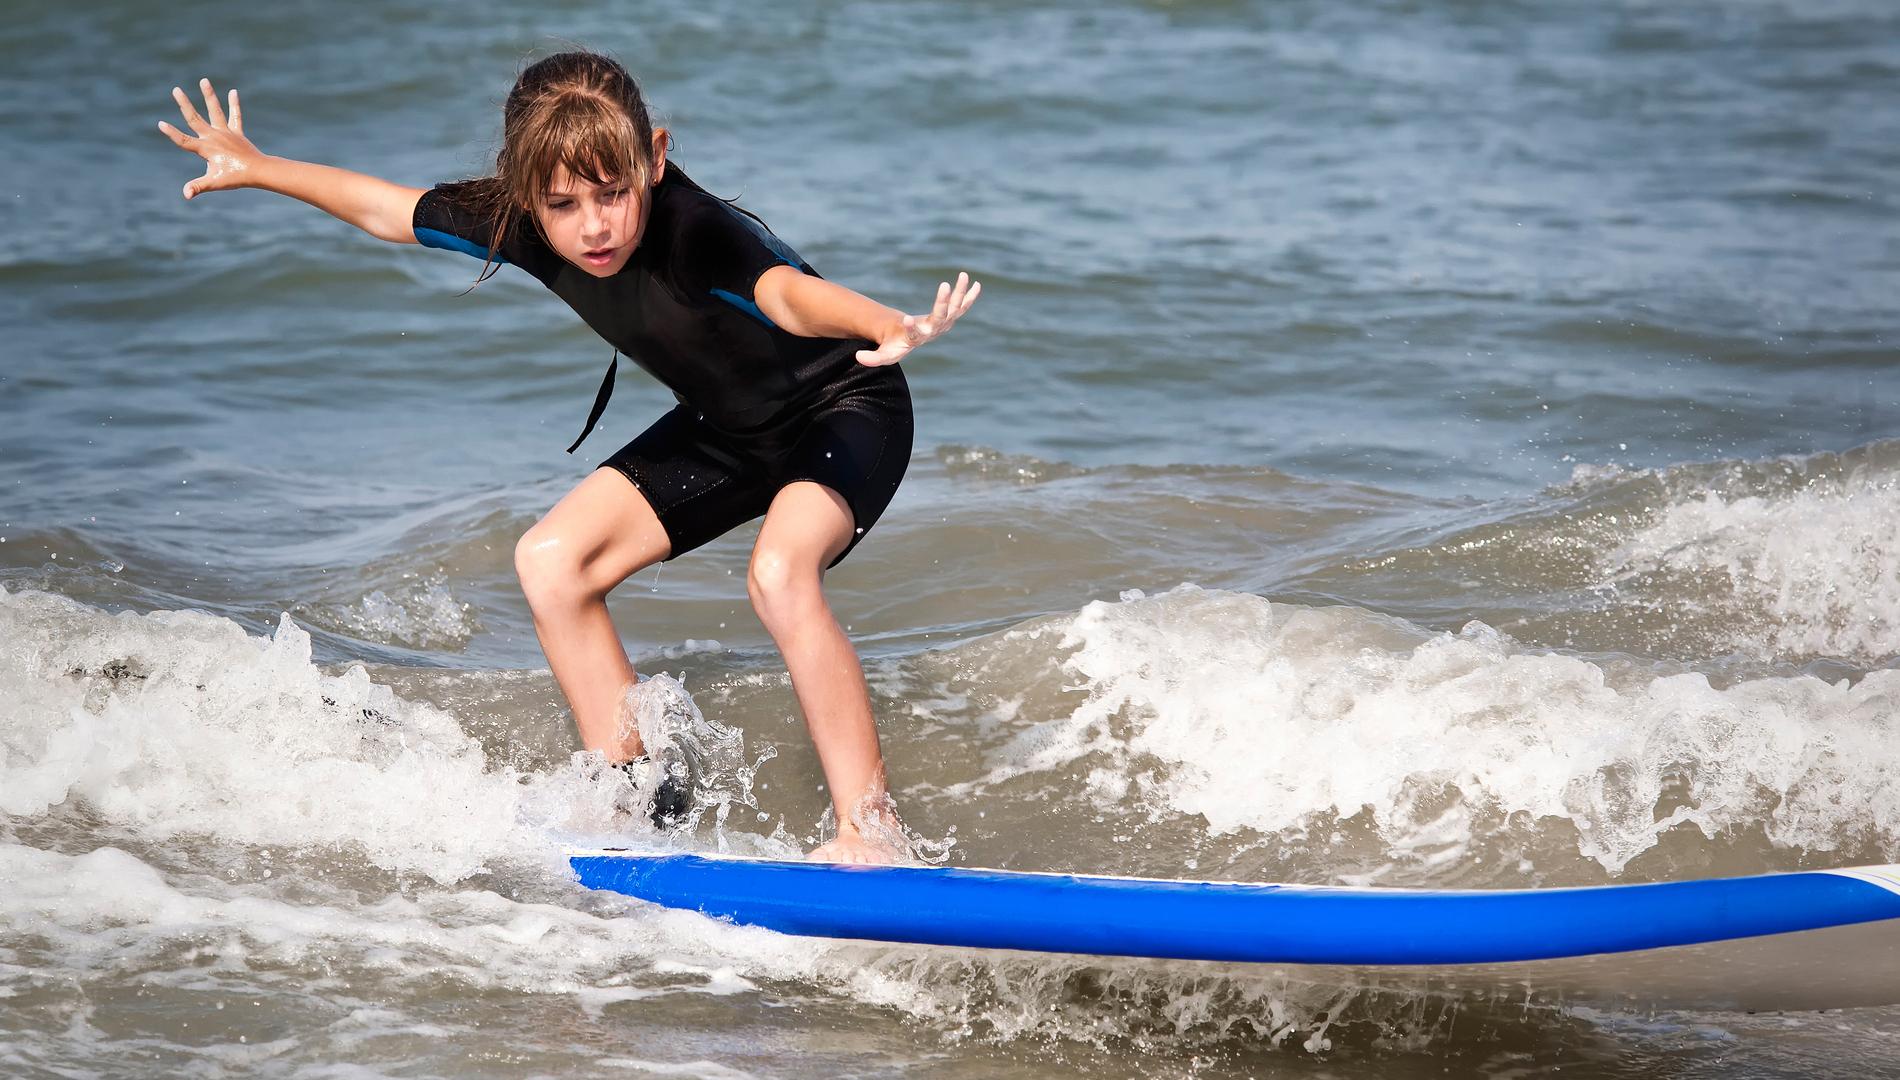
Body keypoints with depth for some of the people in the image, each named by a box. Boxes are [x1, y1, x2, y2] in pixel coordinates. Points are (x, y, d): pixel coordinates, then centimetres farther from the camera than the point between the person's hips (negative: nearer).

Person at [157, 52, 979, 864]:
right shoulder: (524, 228, -17)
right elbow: (389, 211, 2)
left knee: (779, 571, -34)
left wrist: (886, 326, -81)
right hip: (727, 426, 8)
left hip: (845, 407, -8)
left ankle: (871, 833, -25)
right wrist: (256, 168, 13)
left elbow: (787, 291, -60)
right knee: (552, 561, -1)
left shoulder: (697, 235, -38)